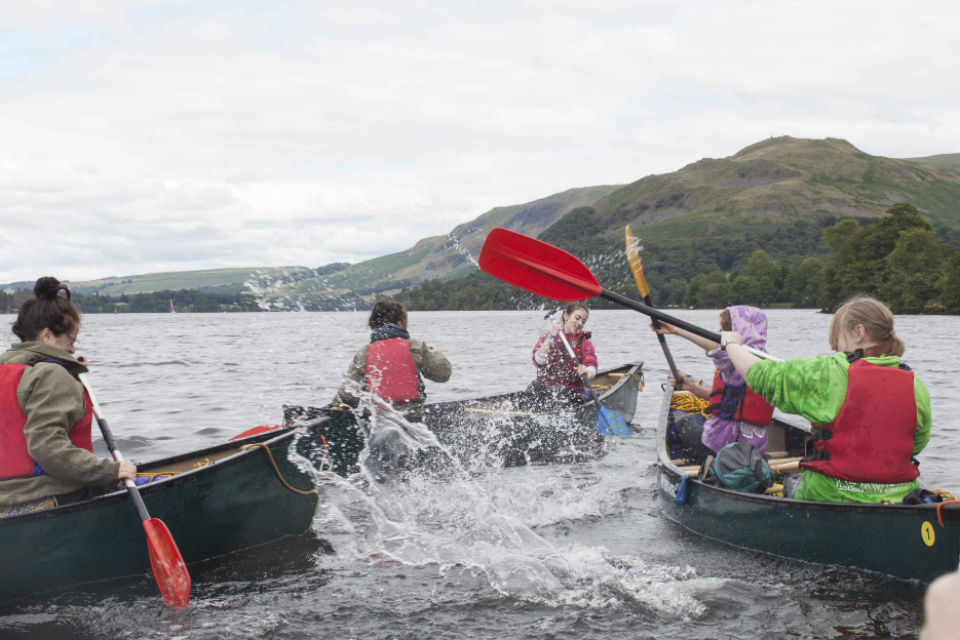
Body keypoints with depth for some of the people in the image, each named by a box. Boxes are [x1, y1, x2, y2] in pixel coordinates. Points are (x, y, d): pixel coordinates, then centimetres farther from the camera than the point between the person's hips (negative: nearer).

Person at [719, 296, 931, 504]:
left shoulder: (829, 373, -12)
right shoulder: (915, 387, 1)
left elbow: (761, 376, -4)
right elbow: (918, 443, 14)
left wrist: (732, 344, 14)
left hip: (832, 497, -5)